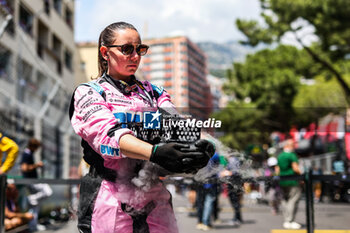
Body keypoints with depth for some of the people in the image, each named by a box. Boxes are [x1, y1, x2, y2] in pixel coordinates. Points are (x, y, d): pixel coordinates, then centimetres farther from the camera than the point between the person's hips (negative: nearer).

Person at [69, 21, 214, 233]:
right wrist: (155, 152, -34)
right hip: (110, 205, -4)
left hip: (156, 204, 4)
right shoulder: (88, 93, 3)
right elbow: (108, 133, -16)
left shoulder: (154, 93, 17)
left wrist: (200, 149, -24)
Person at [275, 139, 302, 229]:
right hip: (292, 182, -7)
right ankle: (290, 221, -7)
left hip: (282, 182, 7)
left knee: (285, 200, 12)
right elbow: (295, 168, -16)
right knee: (293, 201, -4)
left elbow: (277, 170, 14)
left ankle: (286, 222, 14)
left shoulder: (279, 156, 12)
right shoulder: (292, 155, -10)